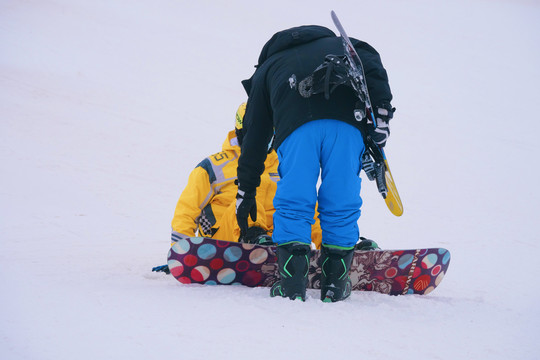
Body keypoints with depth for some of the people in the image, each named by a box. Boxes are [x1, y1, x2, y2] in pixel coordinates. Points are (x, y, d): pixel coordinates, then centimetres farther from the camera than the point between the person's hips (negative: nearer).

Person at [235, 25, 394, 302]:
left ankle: (292, 283, 0)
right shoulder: (338, 45, 39)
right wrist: (381, 113, 5)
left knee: (293, 203, 7)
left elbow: (254, 134, 35)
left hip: (295, 125, -1)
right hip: (346, 123, 1)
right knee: (341, 203, 9)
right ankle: (335, 283, 11)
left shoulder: (267, 69, 37)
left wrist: (246, 190, 38)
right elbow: (370, 64, 13)